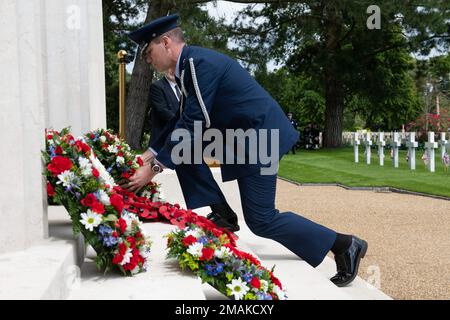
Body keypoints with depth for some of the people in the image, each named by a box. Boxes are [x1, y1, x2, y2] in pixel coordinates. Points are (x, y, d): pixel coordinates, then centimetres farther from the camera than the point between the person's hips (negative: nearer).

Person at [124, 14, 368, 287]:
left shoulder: (200, 62, -20)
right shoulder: (189, 65, 10)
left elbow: (192, 124, -22)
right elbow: (181, 120, 17)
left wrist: (155, 168, -18)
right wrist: (150, 154, 14)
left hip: (258, 136, -10)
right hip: (239, 133, 10)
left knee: (261, 220, -6)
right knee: (182, 150, 9)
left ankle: (345, 245, 4)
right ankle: (215, 220, 14)